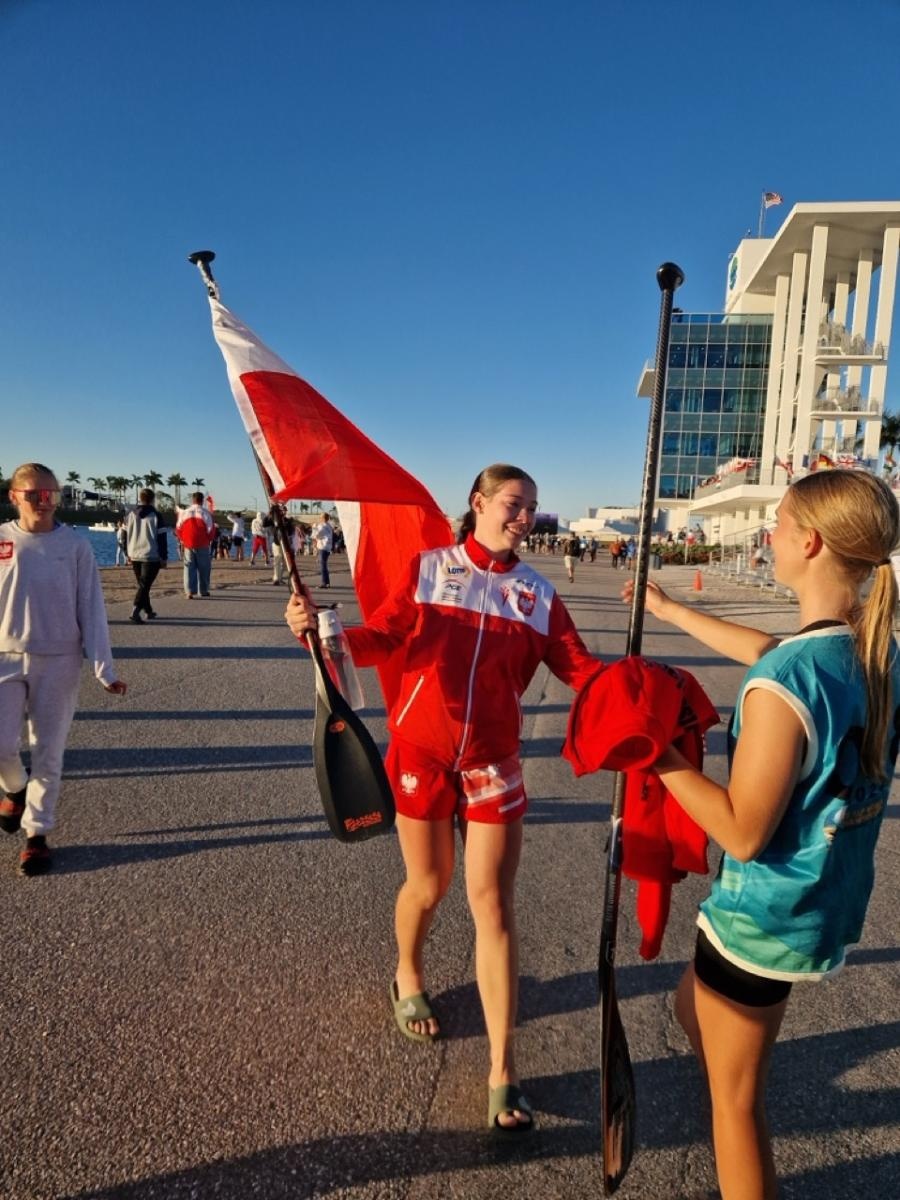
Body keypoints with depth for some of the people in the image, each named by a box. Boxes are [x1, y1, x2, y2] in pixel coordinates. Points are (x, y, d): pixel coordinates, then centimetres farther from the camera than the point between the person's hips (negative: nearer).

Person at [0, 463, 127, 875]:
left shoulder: (75, 546, -5)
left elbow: (91, 608, -4)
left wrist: (104, 667, -9)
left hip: (59, 660, -1)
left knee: (48, 751, 5)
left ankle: (37, 833, 22)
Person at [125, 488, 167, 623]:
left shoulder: (131, 514, 8)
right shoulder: (155, 516, -7)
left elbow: (125, 535, 13)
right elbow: (162, 538, -8)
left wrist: (128, 553, 21)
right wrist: (164, 557, -2)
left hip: (135, 556, 5)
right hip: (151, 557, -5)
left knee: (142, 584, 18)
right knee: (144, 585, -7)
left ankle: (148, 610, 26)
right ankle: (135, 613, -19)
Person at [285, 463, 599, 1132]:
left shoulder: (539, 593, 4)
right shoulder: (429, 568, 0)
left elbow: (580, 668, -1)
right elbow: (384, 639, -5)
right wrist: (321, 631, -21)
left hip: (492, 763, 1)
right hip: (420, 751, -1)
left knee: (493, 902, 2)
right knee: (429, 886, 14)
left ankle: (503, 1072, 16)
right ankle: (409, 979, 48)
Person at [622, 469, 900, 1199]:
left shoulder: (784, 685, -31)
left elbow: (743, 833, -24)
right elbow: (770, 651, 13)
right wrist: (671, 611, 21)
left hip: (764, 917, -8)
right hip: (830, 904, 9)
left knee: (736, 1096, 15)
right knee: (693, 1008, 30)